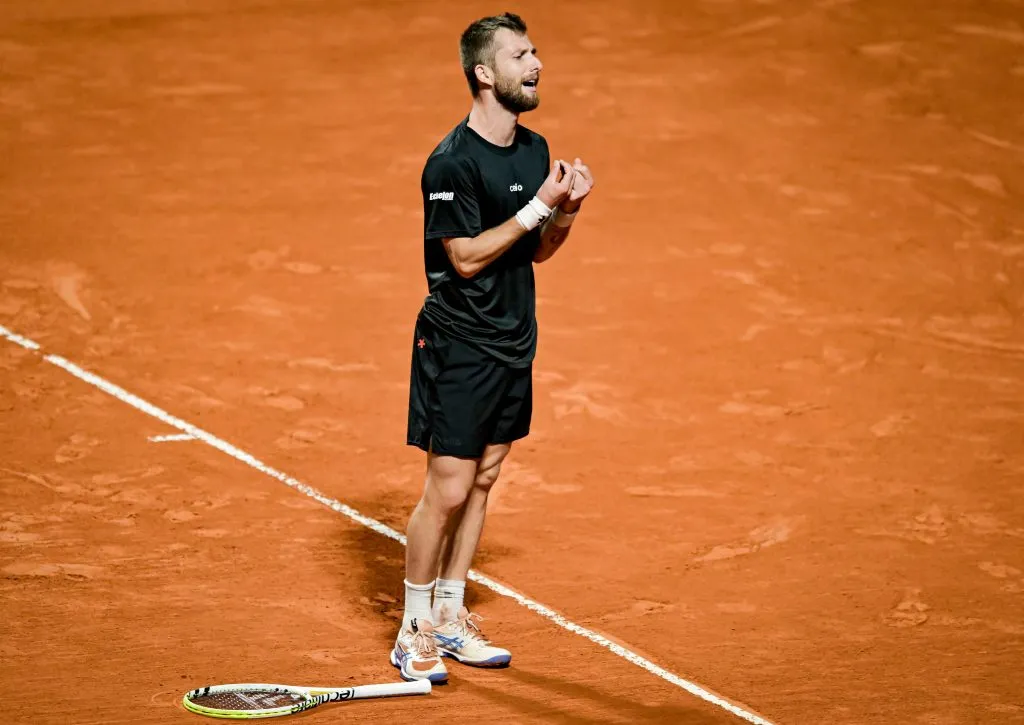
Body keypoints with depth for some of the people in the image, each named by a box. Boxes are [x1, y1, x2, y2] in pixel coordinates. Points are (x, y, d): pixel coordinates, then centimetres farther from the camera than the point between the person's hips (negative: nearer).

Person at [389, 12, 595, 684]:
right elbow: (467, 257, -20)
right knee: (447, 490, -5)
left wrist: (566, 212, -6)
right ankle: (415, 631, 7)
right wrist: (538, 205, -21)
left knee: (482, 481, 14)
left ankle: (450, 616, 24)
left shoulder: (535, 149, 7)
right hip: (458, 348, -8)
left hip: (514, 344, 8)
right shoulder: (452, 162, -18)